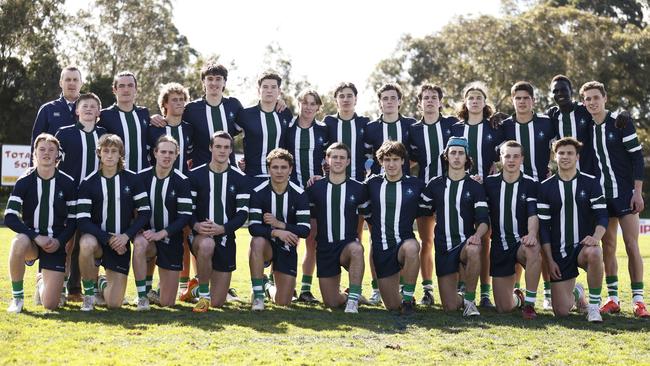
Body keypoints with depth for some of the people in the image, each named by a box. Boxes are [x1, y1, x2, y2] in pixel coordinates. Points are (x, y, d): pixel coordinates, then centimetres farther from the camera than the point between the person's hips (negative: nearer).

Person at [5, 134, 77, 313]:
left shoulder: (67, 183, -2)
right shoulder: (24, 182, -4)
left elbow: (74, 219, 4)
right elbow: (10, 218, -11)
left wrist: (60, 241, -13)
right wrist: (36, 237, -22)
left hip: (56, 244, 0)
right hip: (30, 240, 0)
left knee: (50, 305, -10)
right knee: (19, 243, -40)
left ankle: (42, 283, 31)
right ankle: (17, 298, -17)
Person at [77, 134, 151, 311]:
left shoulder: (132, 179, 0)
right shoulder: (88, 182, -5)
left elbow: (145, 212, 0)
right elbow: (83, 220, -11)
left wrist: (126, 236, -13)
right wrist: (108, 239, -20)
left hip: (121, 243, 1)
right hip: (96, 238, -1)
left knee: (114, 303, -7)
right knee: (86, 244, -40)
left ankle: (103, 284, 33)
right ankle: (89, 292, -12)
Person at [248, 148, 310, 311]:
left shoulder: (299, 195, -9)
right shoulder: (258, 193, -12)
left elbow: (305, 230, -14)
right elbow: (253, 228, -20)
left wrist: (279, 224, -25)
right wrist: (275, 232, -36)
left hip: (287, 248, 1)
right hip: (266, 244, -1)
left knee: (283, 302, -3)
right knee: (257, 241, -40)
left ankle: (269, 287, 36)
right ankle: (258, 295, -25)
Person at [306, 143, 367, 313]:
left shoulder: (358, 189, 1)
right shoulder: (315, 188, 3)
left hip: (349, 244, -2)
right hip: (325, 248, 2)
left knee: (356, 249, -40)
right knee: (331, 303, 0)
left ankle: (353, 299, -31)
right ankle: (347, 295, 35)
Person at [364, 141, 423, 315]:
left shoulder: (415, 184, 1)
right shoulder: (372, 183, 5)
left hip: (405, 241, -2)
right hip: (381, 248, 2)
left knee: (411, 248, -41)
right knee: (392, 306, 1)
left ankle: (408, 296, -21)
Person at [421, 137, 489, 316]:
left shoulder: (475, 187, 2)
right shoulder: (435, 185, 7)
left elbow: (483, 219, -7)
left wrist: (477, 235, -28)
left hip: (466, 243, -1)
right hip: (443, 247, 1)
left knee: (473, 250, -41)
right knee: (449, 307, -5)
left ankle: (470, 300, -21)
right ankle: (462, 298, 33)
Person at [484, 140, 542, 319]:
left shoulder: (530, 184, -1)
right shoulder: (490, 182, 5)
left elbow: (533, 214, -13)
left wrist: (532, 234, -33)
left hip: (522, 242, -2)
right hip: (499, 246, 2)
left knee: (534, 249, -42)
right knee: (503, 308, -3)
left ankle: (529, 303, -26)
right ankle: (517, 297, 37)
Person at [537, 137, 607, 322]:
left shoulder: (590, 183, 2)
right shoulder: (546, 187, 4)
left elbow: (602, 215, -2)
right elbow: (543, 226, 3)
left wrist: (596, 237, -23)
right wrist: (550, 260, -3)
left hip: (584, 246, -1)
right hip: (559, 252, 1)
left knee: (594, 254, -41)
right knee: (561, 311, -6)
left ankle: (594, 306, -20)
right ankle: (575, 292, 32)